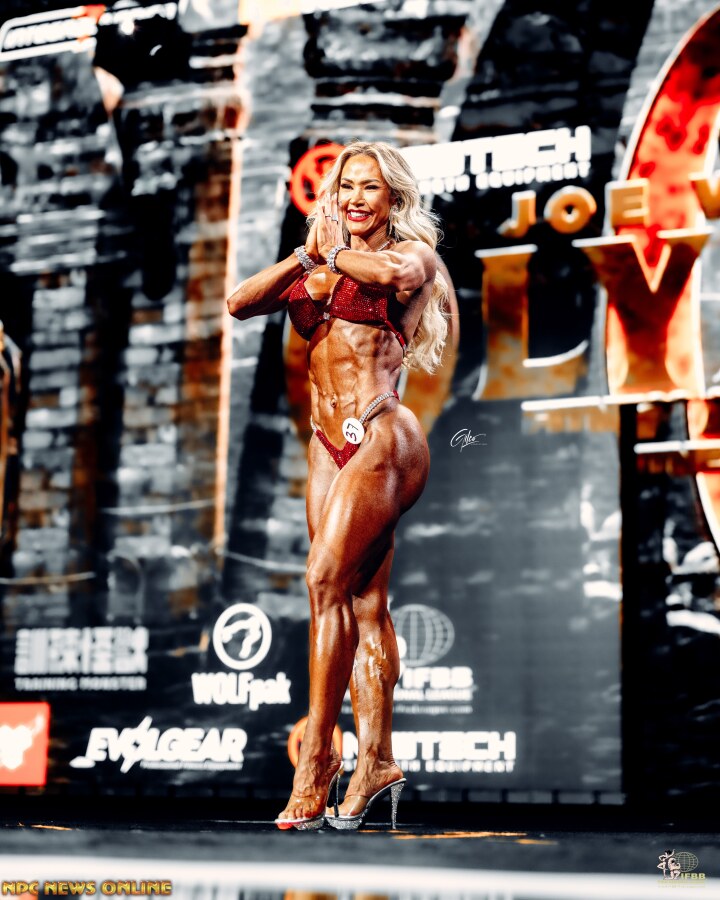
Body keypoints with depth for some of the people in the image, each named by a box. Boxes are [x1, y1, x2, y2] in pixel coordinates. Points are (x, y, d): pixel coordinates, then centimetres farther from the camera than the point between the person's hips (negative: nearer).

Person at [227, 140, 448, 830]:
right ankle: (376, 760, 4)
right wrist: (304, 256, -1)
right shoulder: (316, 268, 20)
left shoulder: (410, 253, 4)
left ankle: (317, 754, -11)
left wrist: (332, 254, -4)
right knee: (362, 602, 3)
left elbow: (395, 273, -22)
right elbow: (239, 303, 9)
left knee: (327, 578, -15)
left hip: (380, 436, -6)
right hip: (329, 443, 6)